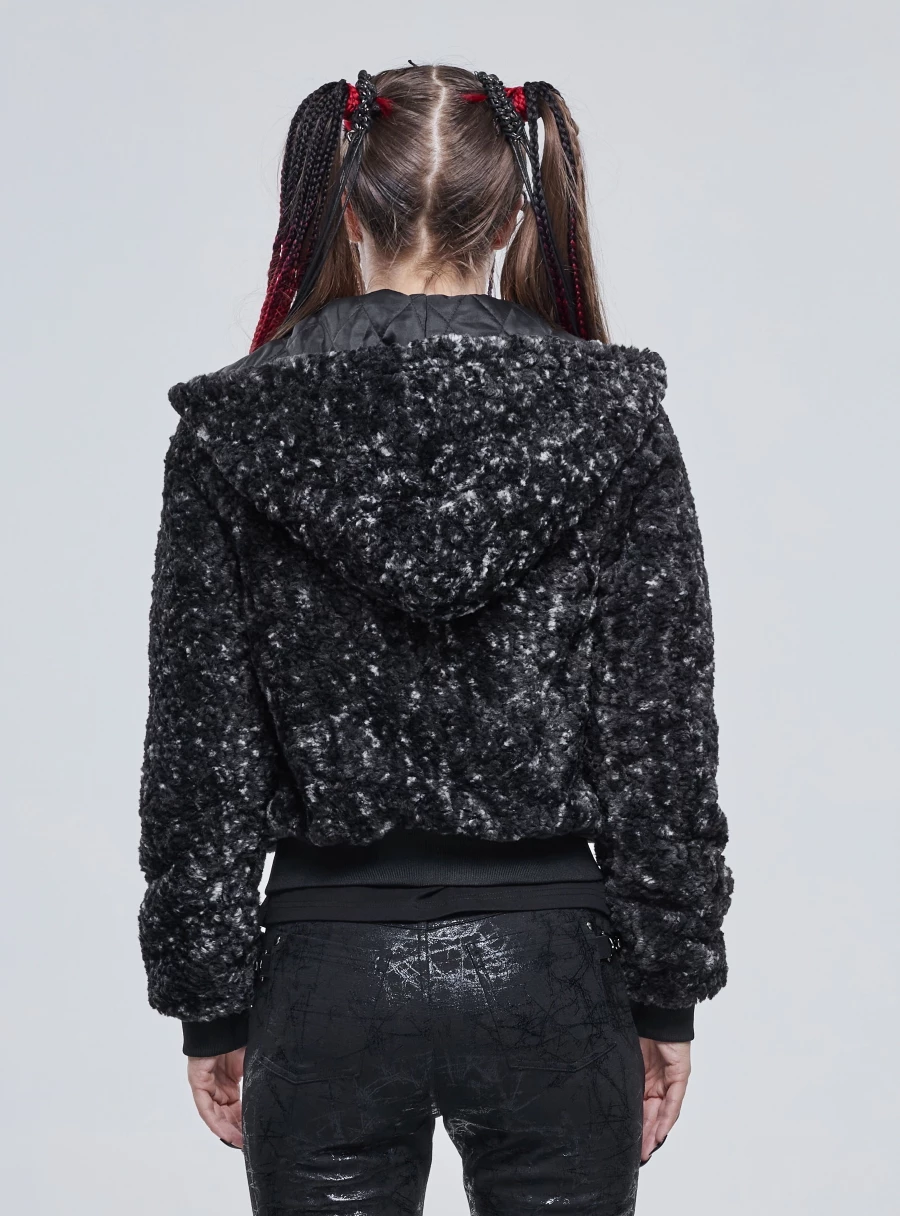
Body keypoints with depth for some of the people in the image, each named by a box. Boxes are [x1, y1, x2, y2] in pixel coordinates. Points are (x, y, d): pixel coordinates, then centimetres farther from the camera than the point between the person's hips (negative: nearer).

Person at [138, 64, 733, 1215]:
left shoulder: (231, 428, -4)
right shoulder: (614, 419, -5)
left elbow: (196, 742, -2)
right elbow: (668, 740, -3)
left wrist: (210, 1004, 6)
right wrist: (668, 996, 5)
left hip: (330, 970, 0)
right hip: (547, 965, 0)